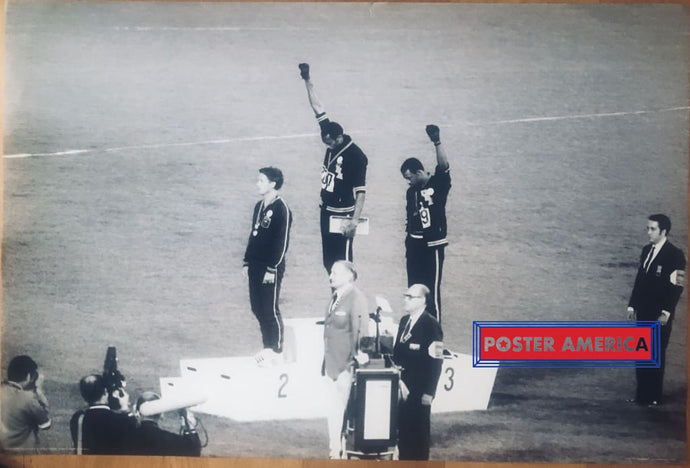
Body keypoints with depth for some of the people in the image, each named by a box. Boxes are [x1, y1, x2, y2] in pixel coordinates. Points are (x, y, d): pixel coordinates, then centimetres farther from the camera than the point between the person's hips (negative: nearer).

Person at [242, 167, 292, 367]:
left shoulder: (281, 209, -14)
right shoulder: (259, 207, 11)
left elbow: (282, 241, -16)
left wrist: (272, 269, -17)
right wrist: (247, 262, 15)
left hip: (271, 268, -8)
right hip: (255, 266, 8)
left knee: (270, 310, -2)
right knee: (257, 309, 12)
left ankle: (277, 352, 8)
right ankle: (267, 347, 23)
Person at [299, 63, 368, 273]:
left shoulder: (356, 157, -18)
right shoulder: (332, 141, 1)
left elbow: (361, 191, -19)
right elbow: (318, 109, 5)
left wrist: (354, 220, -24)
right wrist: (307, 81, 2)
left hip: (342, 215, -8)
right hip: (326, 211, 8)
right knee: (328, 262, 12)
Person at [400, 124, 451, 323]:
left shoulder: (438, 184, -9)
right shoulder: (411, 192, 10)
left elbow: (444, 166, -28)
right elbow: (410, 219, 14)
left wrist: (437, 143, -41)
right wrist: (409, 243, 13)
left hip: (433, 245, -6)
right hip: (415, 245, 7)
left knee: (432, 290, -4)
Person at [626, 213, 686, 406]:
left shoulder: (675, 255, -10)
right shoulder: (646, 250, 11)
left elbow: (677, 286, -14)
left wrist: (666, 313, -17)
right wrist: (632, 305, 12)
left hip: (660, 315, -7)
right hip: (643, 311, 7)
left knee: (656, 355, -1)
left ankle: (654, 396, 6)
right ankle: (641, 394, 15)